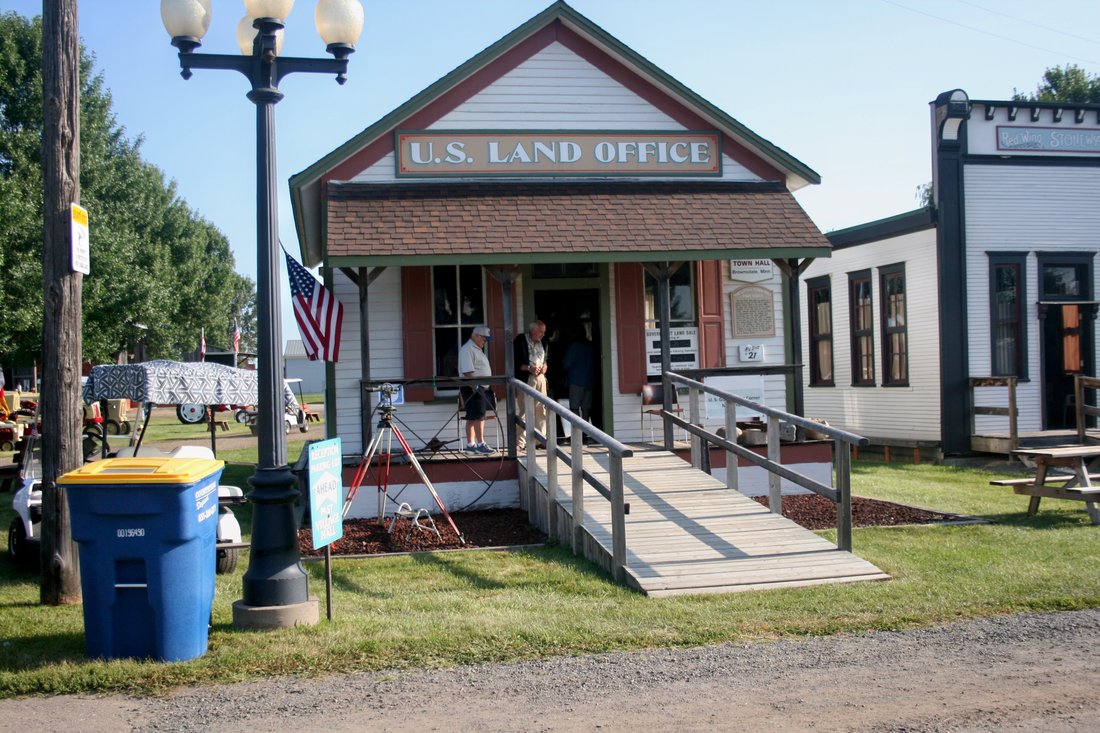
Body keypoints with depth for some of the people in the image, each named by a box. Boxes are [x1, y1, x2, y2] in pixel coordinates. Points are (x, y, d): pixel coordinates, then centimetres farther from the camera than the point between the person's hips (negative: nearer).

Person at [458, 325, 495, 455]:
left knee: (472, 418, 10)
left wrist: (485, 388, 25)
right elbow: (467, 371, -21)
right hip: (473, 388, -10)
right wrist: (474, 386, -25)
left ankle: (470, 445, 12)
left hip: (480, 388, 10)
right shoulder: (467, 349, -12)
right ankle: (480, 445, -10)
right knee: (479, 416, -11)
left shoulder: (477, 349, 22)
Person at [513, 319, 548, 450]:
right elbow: (515, 362, -10)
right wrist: (529, 368, -20)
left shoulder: (542, 342, 13)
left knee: (541, 410, 7)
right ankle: (520, 442, -4)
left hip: (540, 377, 7)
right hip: (525, 379, -6)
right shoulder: (520, 341, -8)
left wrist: (545, 366, 6)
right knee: (523, 411, -6)